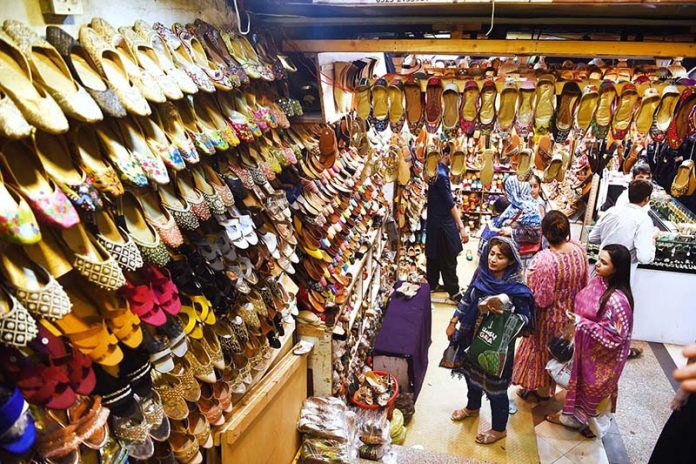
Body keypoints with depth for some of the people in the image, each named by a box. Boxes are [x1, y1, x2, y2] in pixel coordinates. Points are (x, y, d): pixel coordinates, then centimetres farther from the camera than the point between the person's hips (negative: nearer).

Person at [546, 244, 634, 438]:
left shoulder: (617, 300, -34)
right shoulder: (597, 281, -9)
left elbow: (614, 336, -28)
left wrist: (582, 323, -28)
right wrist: (576, 320, 11)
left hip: (603, 354, -7)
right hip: (586, 346, 8)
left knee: (596, 388, 17)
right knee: (580, 380, 26)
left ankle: (596, 424, 44)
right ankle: (573, 415, 49)